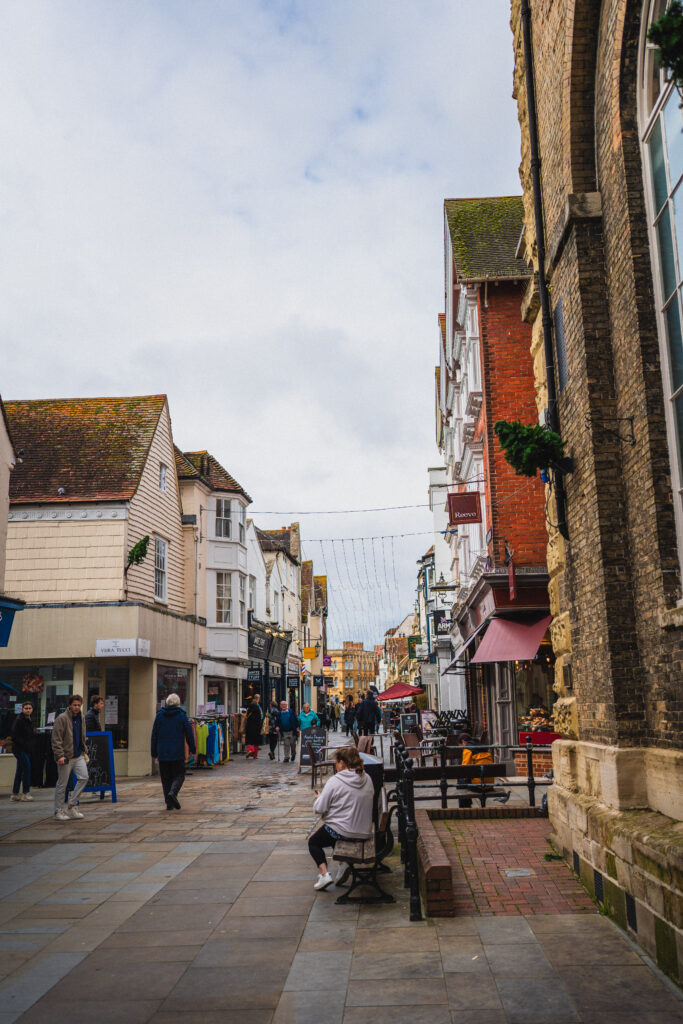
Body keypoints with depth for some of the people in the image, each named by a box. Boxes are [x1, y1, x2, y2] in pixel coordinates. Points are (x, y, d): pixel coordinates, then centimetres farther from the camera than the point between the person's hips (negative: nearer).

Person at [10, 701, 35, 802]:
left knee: (20, 771, 12)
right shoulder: (18, 720, -13)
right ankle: (26, 793, -7)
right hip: (19, 749, -9)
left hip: (26, 750, 9)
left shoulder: (29, 721, 15)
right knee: (27, 767, -13)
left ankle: (15, 794, 19)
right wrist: (25, 745, -18)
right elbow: (15, 737, -17)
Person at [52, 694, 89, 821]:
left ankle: (71, 805, 10)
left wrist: (84, 751, 16)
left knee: (84, 777, -3)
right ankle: (59, 811, 14)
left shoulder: (81, 718, 10)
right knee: (62, 784, 2)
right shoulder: (62, 718, -12)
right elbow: (56, 739, -15)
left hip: (78, 755, 6)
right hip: (66, 757, -6)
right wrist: (60, 755, -21)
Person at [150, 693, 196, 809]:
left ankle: (169, 803, 6)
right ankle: (172, 793, -22)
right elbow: (189, 733, 0)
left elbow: (154, 734, 8)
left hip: (163, 753, 2)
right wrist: (193, 749, 10)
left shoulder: (159, 715, 5)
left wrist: (154, 752, 14)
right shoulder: (182, 715, -1)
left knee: (166, 778, 10)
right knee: (179, 776, 5)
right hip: (178, 753, -2)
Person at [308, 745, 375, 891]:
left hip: (341, 831, -6)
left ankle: (324, 872, 0)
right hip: (365, 832, 6)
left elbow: (319, 809, -15)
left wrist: (319, 797, 7)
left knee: (313, 842, 18)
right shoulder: (367, 779, 1)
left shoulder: (334, 782, -17)